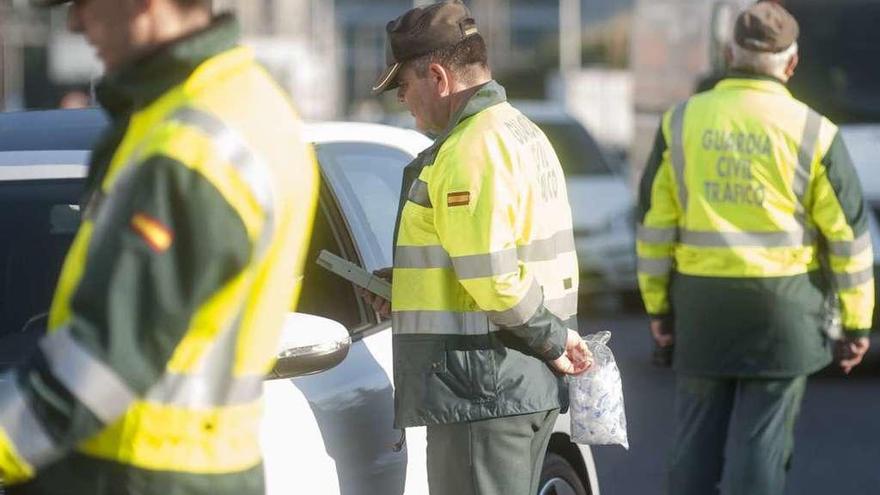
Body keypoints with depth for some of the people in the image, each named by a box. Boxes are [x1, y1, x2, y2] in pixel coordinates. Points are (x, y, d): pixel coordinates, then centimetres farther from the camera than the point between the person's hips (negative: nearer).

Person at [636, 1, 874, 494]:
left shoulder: (681, 122, 2)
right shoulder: (812, 131, -5)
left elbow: (655, 223, 5)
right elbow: (847, 232, -2)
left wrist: (658, 303, 14)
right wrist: (857, 320, 5)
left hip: (702, 301, 3)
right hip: (783, 305, -2)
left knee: (698, 435, 11)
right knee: (762, 438, 1)